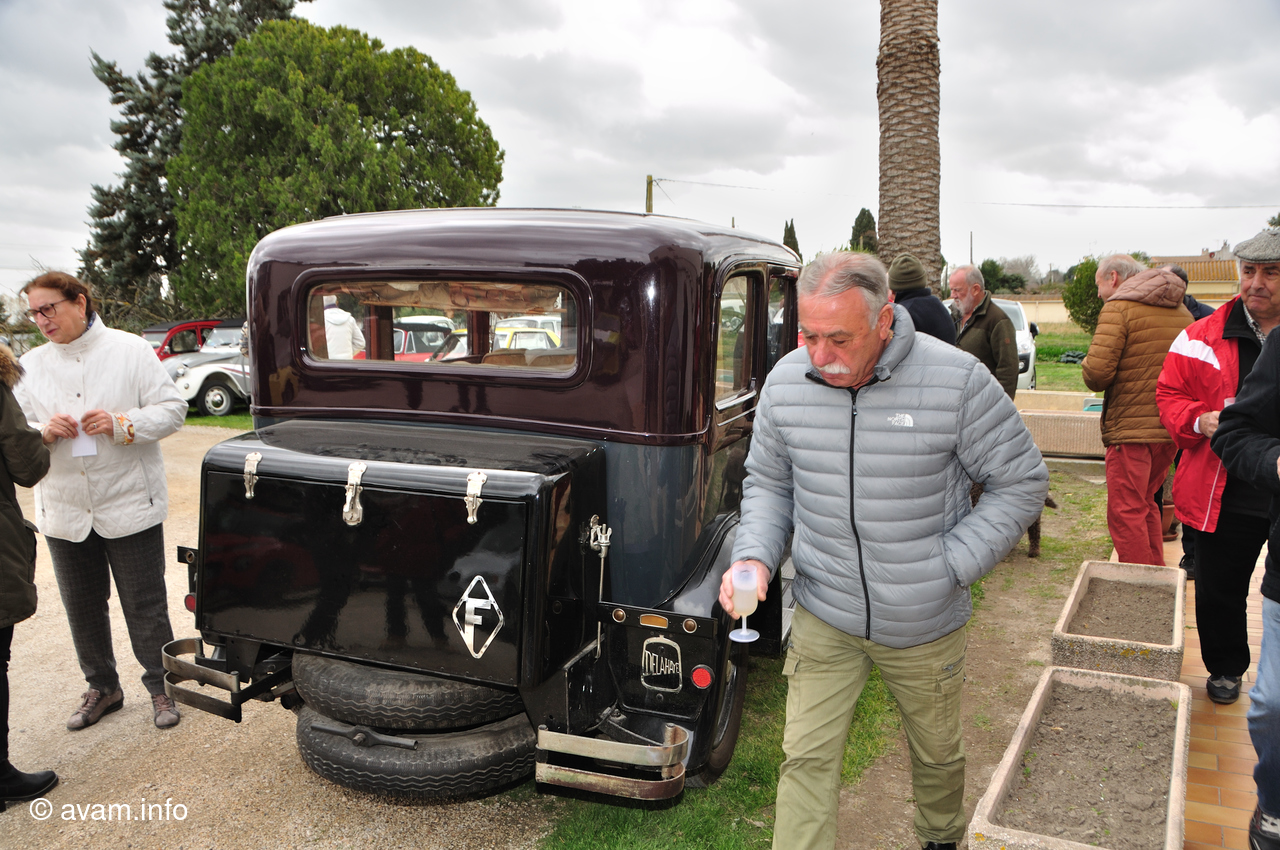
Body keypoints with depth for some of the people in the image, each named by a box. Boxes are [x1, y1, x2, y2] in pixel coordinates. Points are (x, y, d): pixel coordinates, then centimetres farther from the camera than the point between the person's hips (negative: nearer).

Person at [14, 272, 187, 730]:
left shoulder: (130, 350, -3)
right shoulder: (31, 365, 7)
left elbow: (172, 409, -6)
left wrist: (122, 424, -20)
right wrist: (43, 431, -14)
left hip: (130, 507, -4)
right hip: (64, 512, 4)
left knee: (145, 606, 4)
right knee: (82, 607, 14)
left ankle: (160, 686, 20)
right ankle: (102, 686, 32)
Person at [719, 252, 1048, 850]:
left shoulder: (957, 380, -19)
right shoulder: (786, 381, -10)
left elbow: (1021, 482, -8)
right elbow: (767, 482, 5)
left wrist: (950, 567, -14)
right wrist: (754, 557, -12)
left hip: (925, 625, 0)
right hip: (823, 620, 1)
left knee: (937, 755, 22)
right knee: (806, 760, 0)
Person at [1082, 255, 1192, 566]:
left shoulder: (1119, 308, -11)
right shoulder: (1182, 311, 13)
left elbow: (1096, 373, -20)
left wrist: (1088, 364, 1)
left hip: (1130, 428, -8)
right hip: (1171, 427, 8)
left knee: (1126, 514, -1)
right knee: (1147, 505, 22)